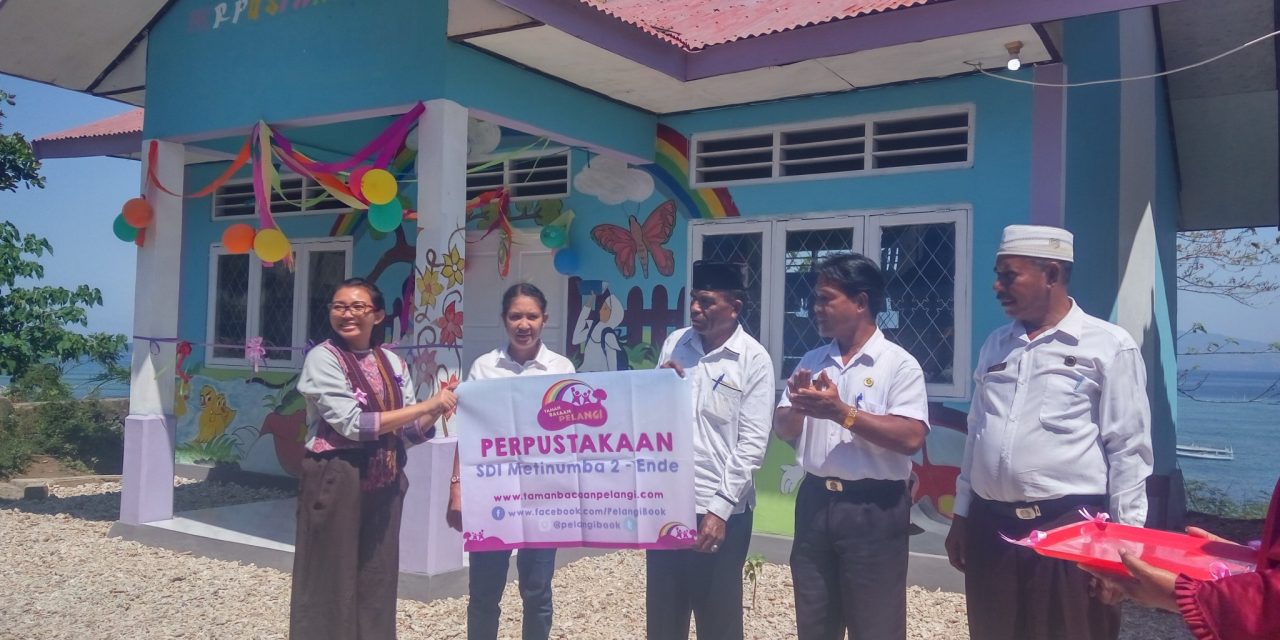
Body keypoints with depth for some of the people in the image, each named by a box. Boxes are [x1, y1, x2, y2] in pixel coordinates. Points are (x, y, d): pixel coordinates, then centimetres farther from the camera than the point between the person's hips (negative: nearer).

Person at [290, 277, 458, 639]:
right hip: (336, 481, -5)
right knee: (330, 586, 2)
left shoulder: (393, 363, 8)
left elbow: (409, 433, 9)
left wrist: (437, 410, -11)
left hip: (383, 484, 5)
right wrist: (425, 405, -19)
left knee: (377, 583, 11)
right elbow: (352, 423, -18)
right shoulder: (323, 358, -8)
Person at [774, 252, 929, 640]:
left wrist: (842, 412, -20)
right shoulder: (812, 361, 10)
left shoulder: (899, 364, -8)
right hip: (815, 501, 6)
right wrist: (798, 404, -11)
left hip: (874, 508, -5)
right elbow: (783, 430, 10)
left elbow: (911, 438, -19)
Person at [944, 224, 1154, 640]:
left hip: (1071, 530, -5)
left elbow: (1128, 449, -6)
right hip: (989, 529, 5)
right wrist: (960, 515, 15)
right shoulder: (994, 345, 12)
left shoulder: (1109, 346, -4)